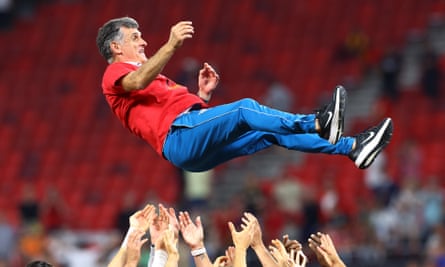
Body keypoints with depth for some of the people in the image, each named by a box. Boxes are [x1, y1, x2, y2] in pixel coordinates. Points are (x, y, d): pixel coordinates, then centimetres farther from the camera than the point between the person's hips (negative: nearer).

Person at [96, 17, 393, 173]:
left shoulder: (155, 77, 38)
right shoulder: (115, 73, 8)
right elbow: (137, 82, -19)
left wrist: (203, 94, 13)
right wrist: (171, 46, -30)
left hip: (202, 151, 9)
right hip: (179, 134, -9)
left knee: (274, 132, -1)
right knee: (245, 108, -27)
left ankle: (352, 148, -8)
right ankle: (317, 123, -40)